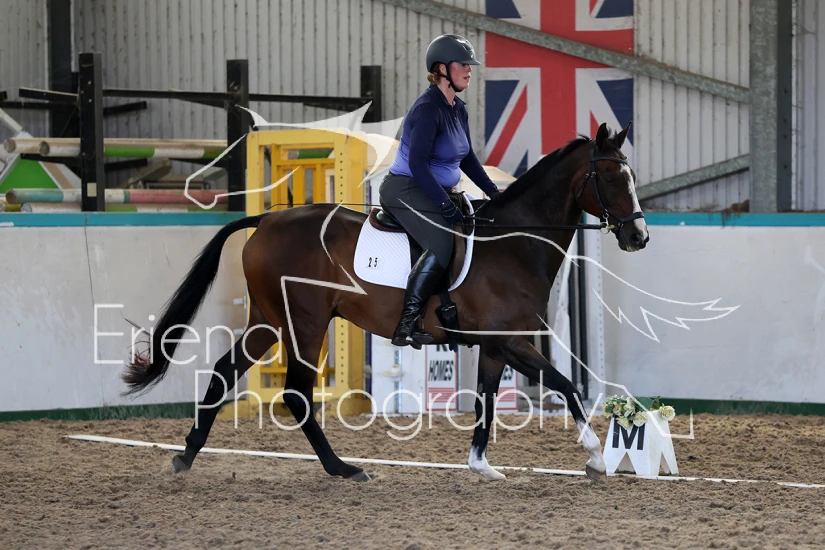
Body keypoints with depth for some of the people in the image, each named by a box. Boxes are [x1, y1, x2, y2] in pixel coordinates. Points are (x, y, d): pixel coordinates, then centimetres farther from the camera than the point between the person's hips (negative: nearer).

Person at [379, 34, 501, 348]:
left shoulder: (458, 110, 10)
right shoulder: (428, 109, -19)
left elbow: (467, 158, 21)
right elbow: (418, 163, -25)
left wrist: (494, 193, 12)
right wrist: (447, 207, -26)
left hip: (437, 192, 10)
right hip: (406, 192, -10)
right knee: (442, 245, -29)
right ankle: (406, 327, -30)